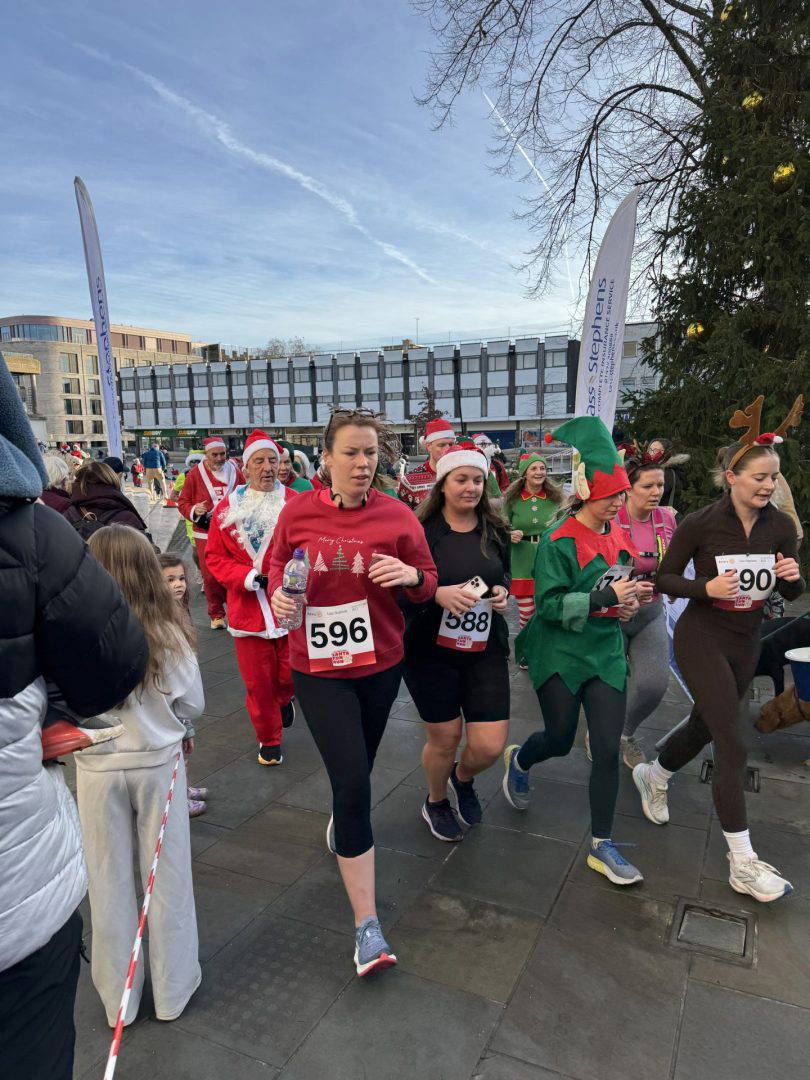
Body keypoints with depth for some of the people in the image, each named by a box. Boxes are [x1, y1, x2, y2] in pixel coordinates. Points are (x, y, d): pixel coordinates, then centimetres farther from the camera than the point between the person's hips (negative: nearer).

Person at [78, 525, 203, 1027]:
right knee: (167, 878, 16)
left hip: (98, 767, 0)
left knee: (110, 882, 18)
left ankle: (118, 998, 35)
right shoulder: (170, 632, -16)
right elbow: (194, 704, -7)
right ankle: (173, 990, 33)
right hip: (159, 763, 0)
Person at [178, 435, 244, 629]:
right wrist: (194, 511, -15)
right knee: (210, 576, 3)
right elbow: (182, 502, 4)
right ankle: (216, 615, 18)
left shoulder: (234, 471, 6)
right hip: (205, 534, -1)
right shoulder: (195, 474, -1)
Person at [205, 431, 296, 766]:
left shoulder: (296, 504, -6)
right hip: (248, 608, 1)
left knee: (291, 673, 6)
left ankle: (284, 697, 44)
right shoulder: (227, 508, 0)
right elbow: (215, 557, 2)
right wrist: (249, 578, -12)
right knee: (257, 681, 9)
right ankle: (269, 740, 31)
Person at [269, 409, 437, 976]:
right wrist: (279, 591, -14)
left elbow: (429, 584, -2)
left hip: (380, 663, 2)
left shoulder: (398, 516, -9)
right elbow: (278, 564, 8)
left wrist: (411, 575, -24)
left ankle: (341, 823, 60)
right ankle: (368, 924, 6)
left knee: (358, 770, 23)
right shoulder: (298, 511, -9)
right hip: (318, 667, -2)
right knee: (354, 782, -7)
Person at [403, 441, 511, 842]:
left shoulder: (495, 530, 2)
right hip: (431, 650, -3)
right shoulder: (420, 530, -11)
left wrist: (503, 591, -6)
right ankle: (435, 802, 44)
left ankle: (462, 779, 38)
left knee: (490, 745, 0)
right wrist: (438, 594, -27)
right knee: (444, 738, 11)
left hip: (485, 648, 3)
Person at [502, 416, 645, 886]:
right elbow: (549, 605, -19)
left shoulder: (618, 535, 5)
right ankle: (518, 761, 46)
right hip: (561, 654, -5)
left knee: (608, 748, 2)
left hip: (606, 654, 5)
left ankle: (603, 846, 17)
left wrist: (628, 602, -1)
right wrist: (603, 598, -27)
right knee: (560, 740, 10)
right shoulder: (559, 542, -15)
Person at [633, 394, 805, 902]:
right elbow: (663, 579, -8)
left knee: (705, 726, 21)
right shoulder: (701, 523, -16)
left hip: (747, 645, 6)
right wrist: (706, 587, -25)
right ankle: (742, 862, 5)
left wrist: (792, 576, -17)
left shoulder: (781, 526, -4)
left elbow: (792, 594, 6)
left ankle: (653, 775, 49)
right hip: (702, 640, -5)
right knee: (735, 746, -9)